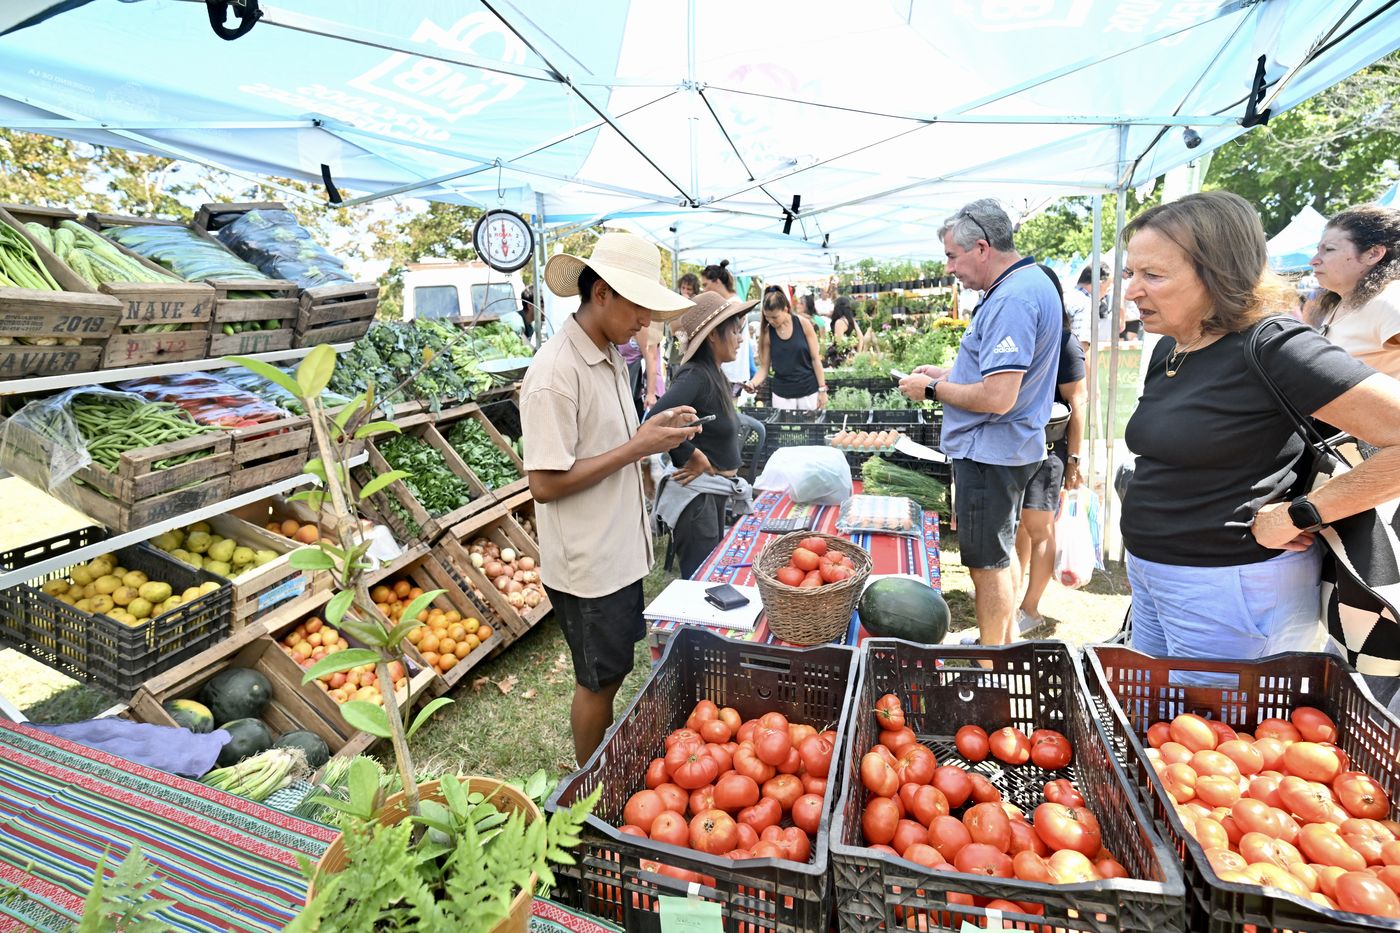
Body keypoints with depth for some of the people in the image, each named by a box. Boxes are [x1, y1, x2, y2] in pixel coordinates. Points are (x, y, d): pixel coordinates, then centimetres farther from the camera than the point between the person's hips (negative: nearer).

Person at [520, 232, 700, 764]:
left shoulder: (610, 357, 7)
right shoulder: (556, 373, -22)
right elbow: (545, 482, -23)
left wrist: (651, 430, -1)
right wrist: (636, 448, -21)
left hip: (621, 553, 8)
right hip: (588, 565, -8)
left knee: (611, 673, 22)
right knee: (598, 681, 10)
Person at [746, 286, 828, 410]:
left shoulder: (803, 323, -9)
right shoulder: (766, 332, -6)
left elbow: (815, 358, -4)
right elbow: (764, 368, -2)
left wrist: (822, 389, -6)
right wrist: (753, 382, -23)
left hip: (809, 390, 0)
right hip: (781, 394, 1)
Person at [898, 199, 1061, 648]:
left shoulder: (1012, 299, -24)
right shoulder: (1033, 283, 11)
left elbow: (997, 397, -29)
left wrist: (933, 389, -15)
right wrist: (948, 374, 11)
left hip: (990, 453, -11)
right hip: (1007, 448, 11)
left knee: (987, 563, 3)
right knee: (1000, 554, 22)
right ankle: (1003, 643, 39)